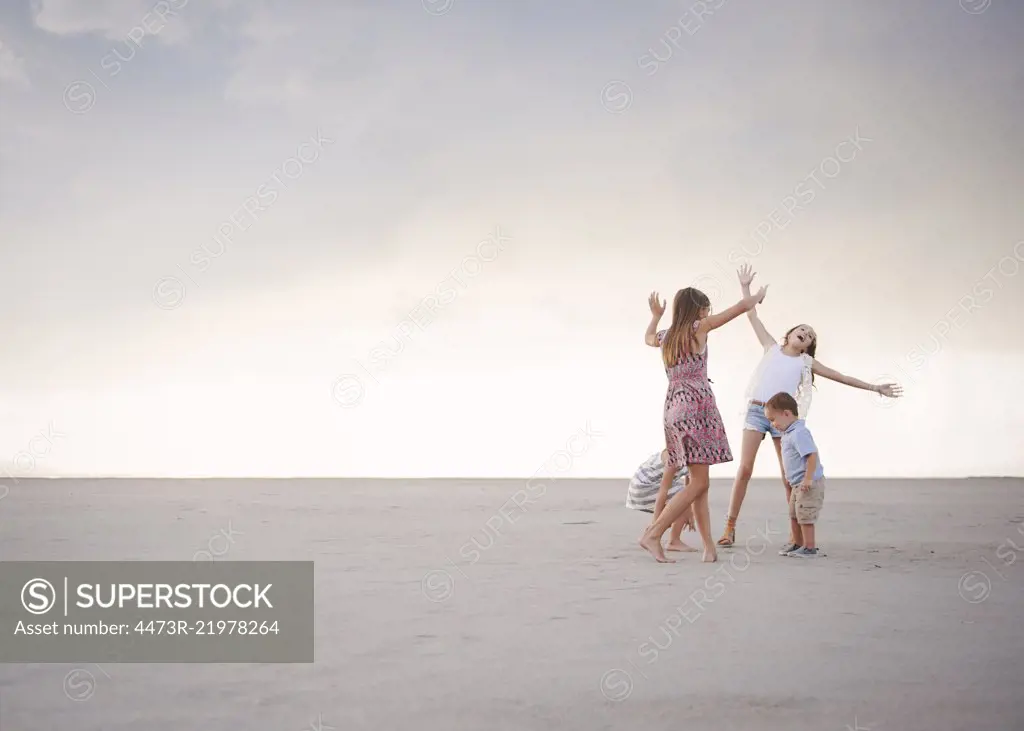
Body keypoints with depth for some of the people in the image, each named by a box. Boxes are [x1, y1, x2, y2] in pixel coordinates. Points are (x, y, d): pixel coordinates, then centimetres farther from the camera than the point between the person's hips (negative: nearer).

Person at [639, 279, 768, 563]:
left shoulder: (665, 337, 13)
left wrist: (655, 316, 51)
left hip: (673, 408, 8)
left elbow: (648, 338, 39)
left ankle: (709, 546, 5)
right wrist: (759, 295, 21)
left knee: (698, 481, 8)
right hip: (696, 408, -8)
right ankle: (653, 534, -15)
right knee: (698, 483, -8)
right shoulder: (699, 327, -4)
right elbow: (743, 307, 2)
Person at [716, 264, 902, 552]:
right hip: (755, 411, -1)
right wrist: (745, 287, 16)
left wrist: (875, 388, 14)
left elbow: (841, 377, 16)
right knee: (745, 469, -7)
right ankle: (730, 527, -3)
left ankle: (796, 534, 3)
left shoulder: (806, 362, 14)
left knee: (789, 476, -1)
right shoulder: (772, 348, 14)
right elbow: (752, 317, 16)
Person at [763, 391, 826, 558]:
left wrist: (808, 479, -29)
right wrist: (792, 477, 26)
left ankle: (810, 548, 3)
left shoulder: (799, 433, -21)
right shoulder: (789, 433, 11)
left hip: (809, 484, -11)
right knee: (794, 515, 18)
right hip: (798, 484, 11)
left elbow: (812, 455, -28)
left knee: (805, 516, -5)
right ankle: (798, 545, 28)